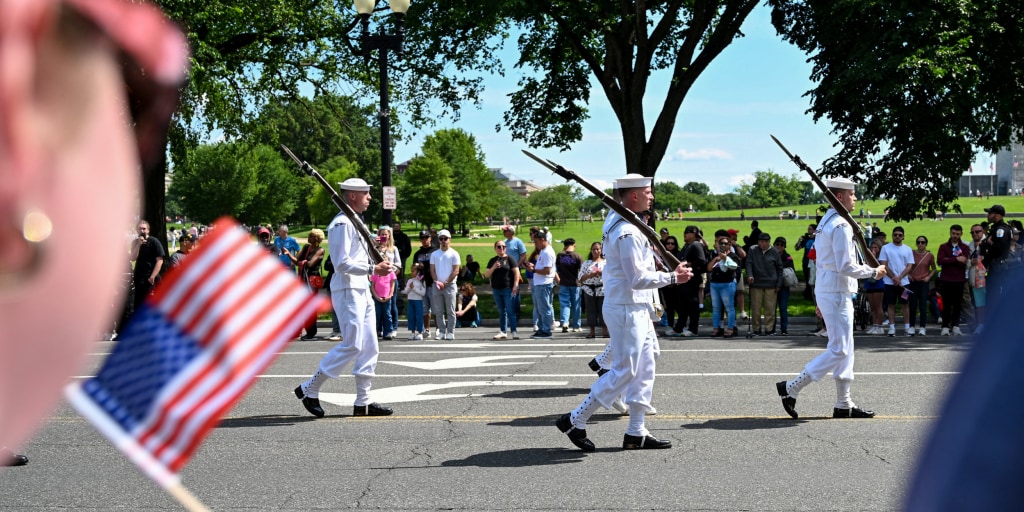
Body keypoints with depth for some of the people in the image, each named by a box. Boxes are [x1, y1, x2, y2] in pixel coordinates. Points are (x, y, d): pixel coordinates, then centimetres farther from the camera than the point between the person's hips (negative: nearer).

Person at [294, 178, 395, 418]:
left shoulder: (355, 222, 18)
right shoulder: (342, 224, -14)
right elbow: (342, 263, -21)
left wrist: (381, 267, 13)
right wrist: (373, 269, -25)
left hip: (362, 291, 10)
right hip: (347, 291, -10)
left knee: (370, 346, 7)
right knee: (352, 345, -12)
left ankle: (363, 402, 11)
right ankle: (309, 389, -1)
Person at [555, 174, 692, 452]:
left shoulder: (615, 221, 10)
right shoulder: (628, 233, -22)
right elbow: (638, 279, -24)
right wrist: (672, 277, -16)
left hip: (636, 309, 10)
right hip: (627, 310, -10)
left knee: (644, 368, 12)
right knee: (625, 371, -5)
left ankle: (636, 433, 17)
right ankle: (575, 421, 4)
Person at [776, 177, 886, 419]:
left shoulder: (825, 223, 16)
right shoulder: (841, 225, -15)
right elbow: (846, 267, -20)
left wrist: (820, 300, 23)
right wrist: (874, 272, -7)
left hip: (826, 292, 10)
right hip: (837, 294, -10)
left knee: (845, 349, 12)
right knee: (838, 350, -9)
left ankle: (844, 404, 14)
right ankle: (791, 388, -8)